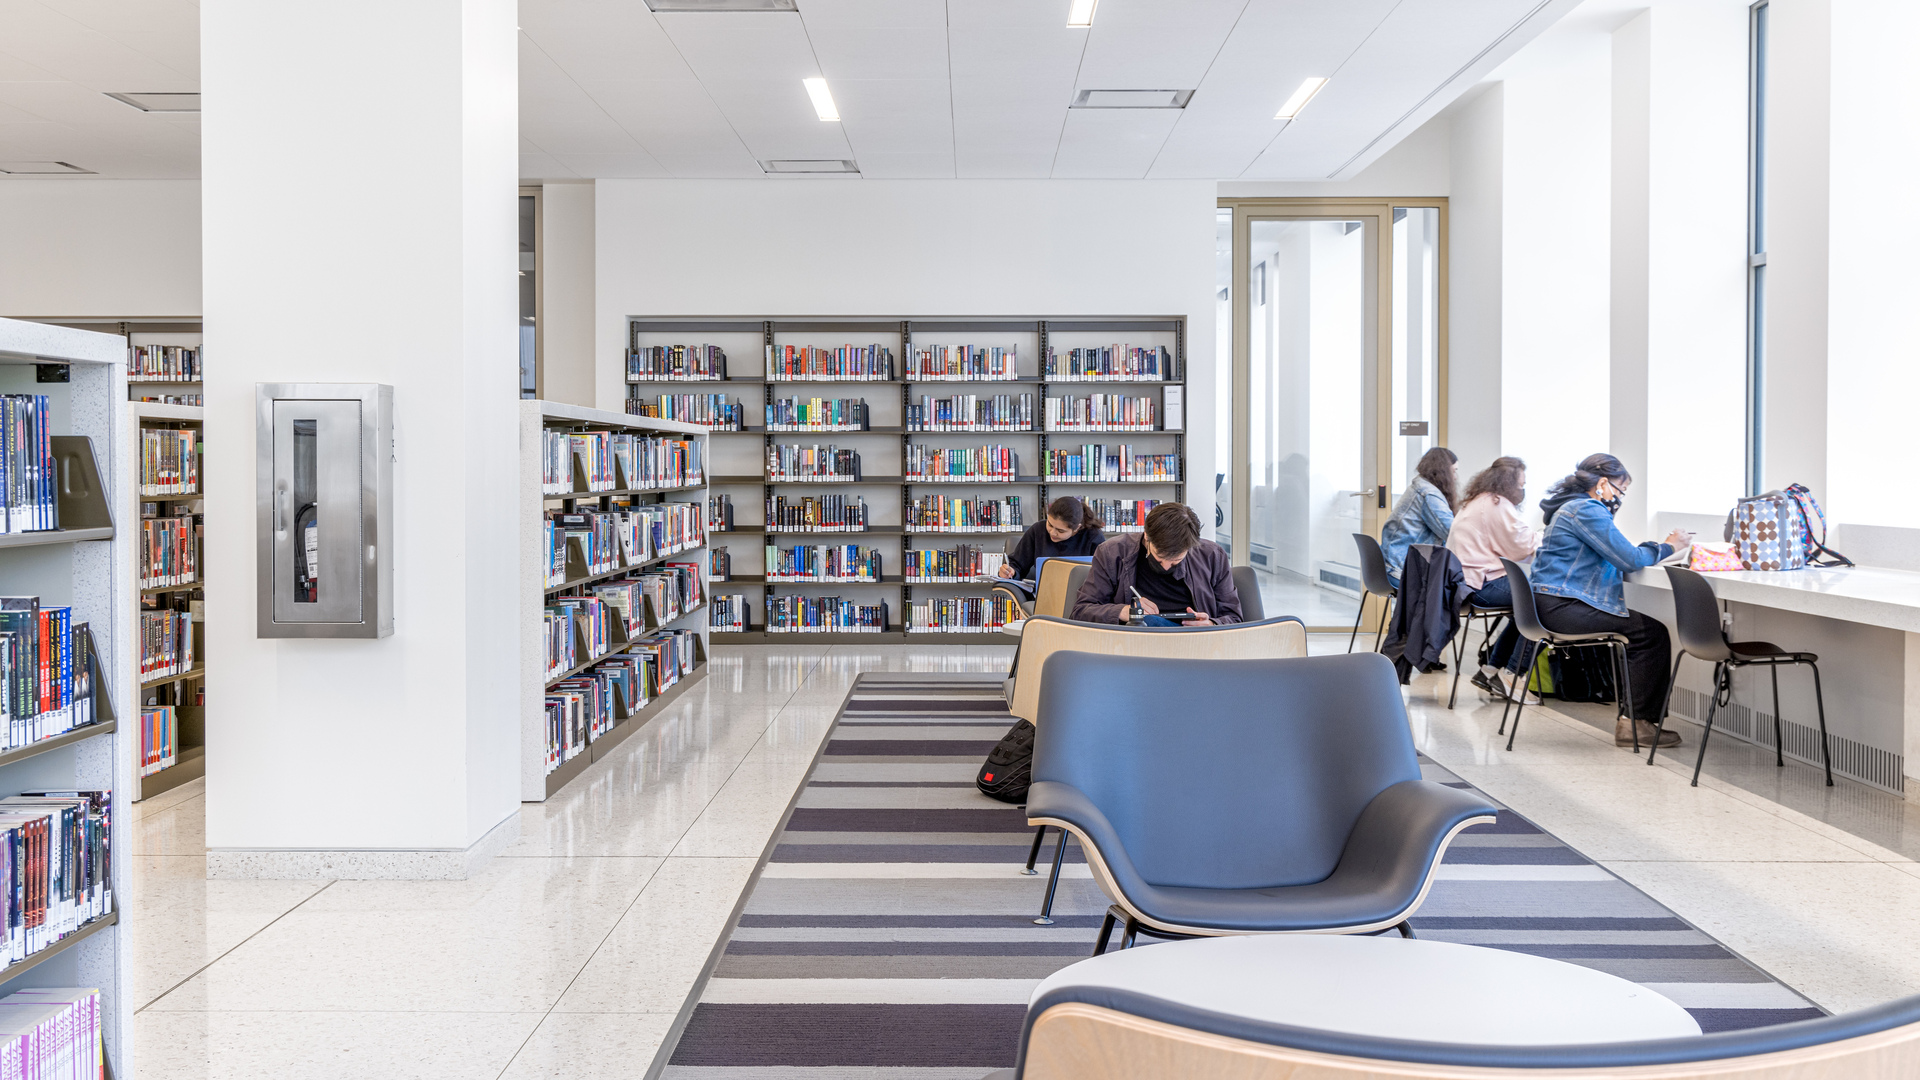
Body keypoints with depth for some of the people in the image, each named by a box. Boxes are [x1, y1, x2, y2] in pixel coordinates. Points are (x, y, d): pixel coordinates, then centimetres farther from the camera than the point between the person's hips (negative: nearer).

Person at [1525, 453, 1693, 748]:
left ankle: (1632, 716, 5)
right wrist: (1668, 547, 0)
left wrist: (1658, 546, 11)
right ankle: (1634, 722, -6)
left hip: (1554, 604, 11)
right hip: (1563, 607, -11)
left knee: (1647, 627, 9)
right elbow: (1629, 559, -16)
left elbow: (1618, 554, 23)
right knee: (1652, 632, -9)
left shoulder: (1573, 507, 21)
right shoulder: (1587, 510, -13)